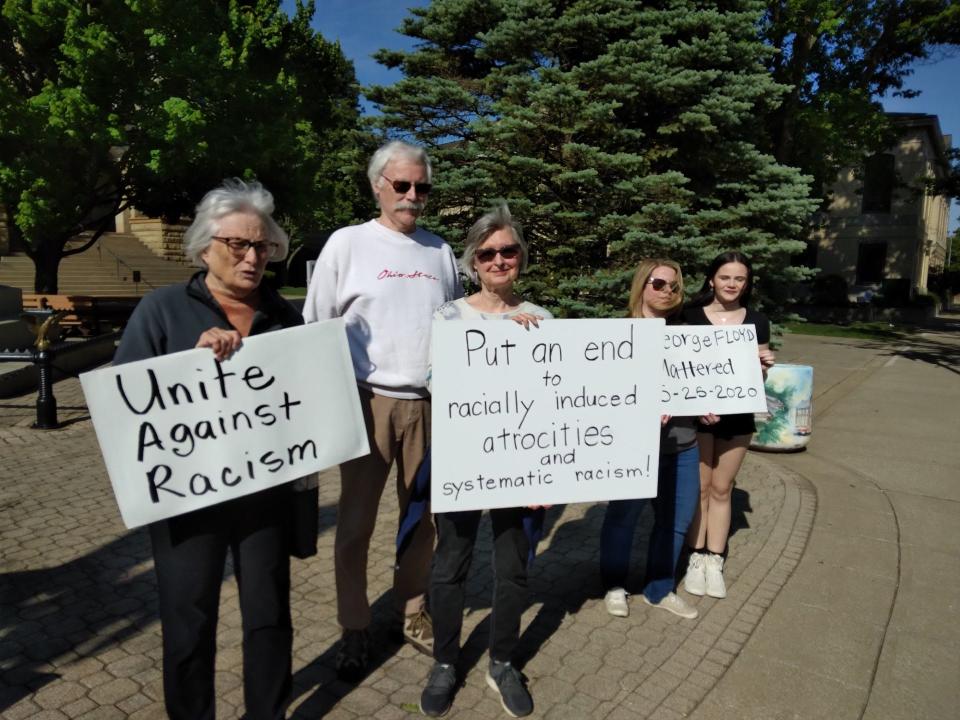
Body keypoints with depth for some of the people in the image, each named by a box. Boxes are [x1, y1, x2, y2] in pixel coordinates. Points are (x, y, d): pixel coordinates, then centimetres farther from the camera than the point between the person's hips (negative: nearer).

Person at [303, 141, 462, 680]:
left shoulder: (440, 250, 12)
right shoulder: (348, 243, 1)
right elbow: (316, 325, 2)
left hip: (430, 402, 3)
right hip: (368, 402, -3)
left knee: (425, 518, 12)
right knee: (356, 522, 5)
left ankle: (414, 613, 32)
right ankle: (355, 629, 24)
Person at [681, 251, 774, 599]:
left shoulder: (756, 322, 5)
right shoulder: (690, 316, -4)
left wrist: (765, 365, -11)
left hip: (737, 415, 3)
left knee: (721, 489, 12)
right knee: (699, 488, 6)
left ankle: (715, 560, 23)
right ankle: (696, 558, 19)